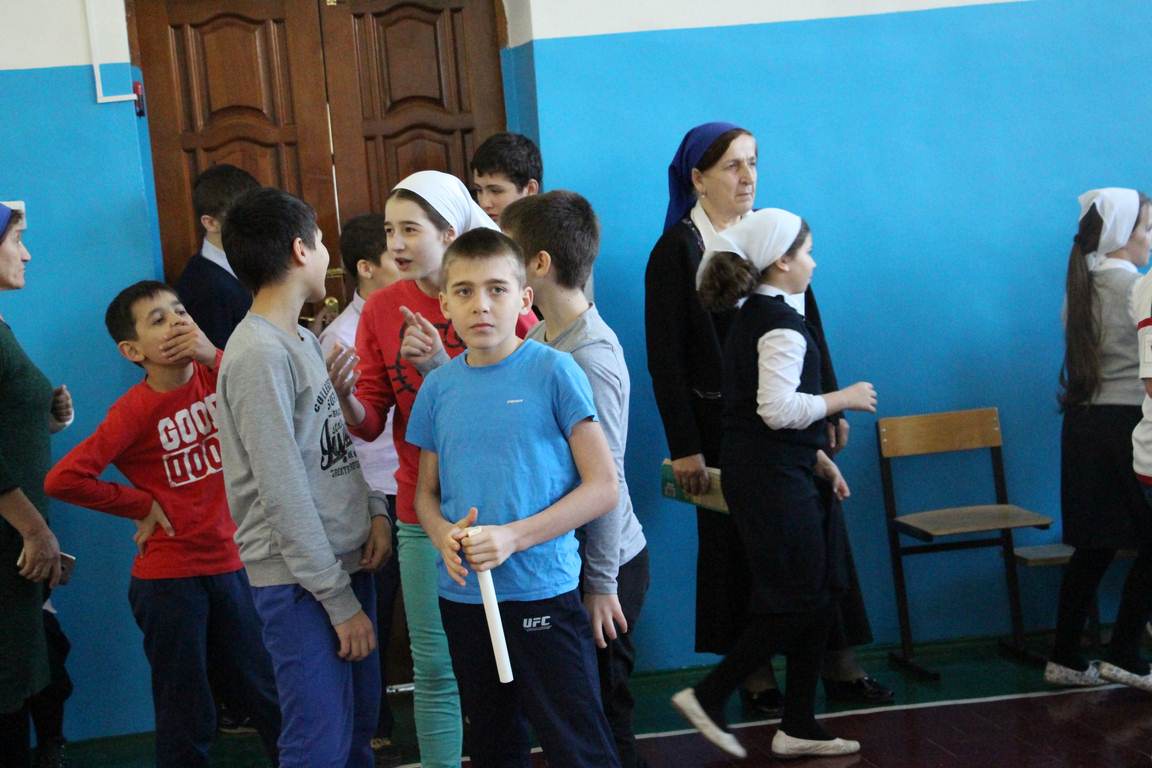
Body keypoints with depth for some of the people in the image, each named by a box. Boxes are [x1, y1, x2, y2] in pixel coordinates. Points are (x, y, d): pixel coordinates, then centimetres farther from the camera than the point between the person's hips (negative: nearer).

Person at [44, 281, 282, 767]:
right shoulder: (135, 411, -14)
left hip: (230, 563, 4)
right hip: (169, 577, -4)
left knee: (272, 696, 13)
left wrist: (214, 356, -22)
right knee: (187, 718, 6)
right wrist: (142, 505, -10)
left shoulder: (214, 376, -1)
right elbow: (62, 479, -20)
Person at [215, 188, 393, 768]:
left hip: (347, 561, 9)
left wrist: (374, 509, -1)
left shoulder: (304, 340, 12)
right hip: (299, 582, -9)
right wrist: (341, 602, -17)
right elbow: (284, 495, -19)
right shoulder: (259, 354, -17)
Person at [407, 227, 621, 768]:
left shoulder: (553, 372, -9)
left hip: (542, 594, -5)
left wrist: (514, 537, -19)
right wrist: (443, 535, -9)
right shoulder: (439, 386, 5)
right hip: (462, 597, 5)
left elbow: (603, 486, -10)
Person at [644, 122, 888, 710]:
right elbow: (665, 359, -9)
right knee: (742, 547, 4)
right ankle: (757, 675, 17)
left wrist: (831, 407, 11)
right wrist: (684, 447, -13)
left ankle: (840, 665, 17)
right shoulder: (676, 249, -5)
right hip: (729, 428, -4)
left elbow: (811, 326, 14)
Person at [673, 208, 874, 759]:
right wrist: (843, 399, -12)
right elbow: (779, 408, -26)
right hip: (775, 480, -10)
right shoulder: (781, 325, -16)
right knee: (797, 600, -3)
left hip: (764, 471, 10)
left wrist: (815, 456, 19)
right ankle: (708, 696, 3)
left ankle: (798, 727, 19)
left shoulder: (751, 318, 15)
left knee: (819, 594, 13)